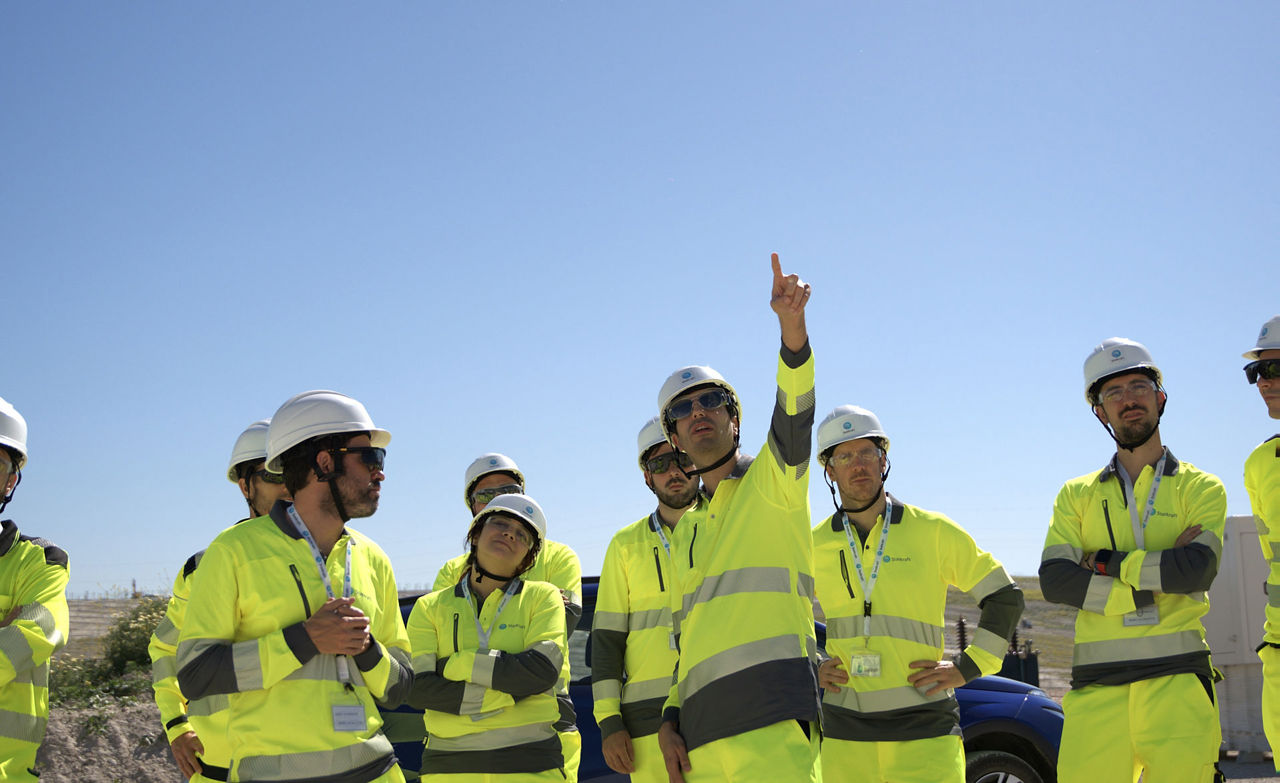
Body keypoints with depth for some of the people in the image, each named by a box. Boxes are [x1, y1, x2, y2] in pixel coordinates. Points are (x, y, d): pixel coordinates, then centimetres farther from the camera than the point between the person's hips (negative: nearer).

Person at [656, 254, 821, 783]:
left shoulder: (772, 482, 6)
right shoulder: (687, 531, 25)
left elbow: (795, 418, -15)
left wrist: (792, 324, -31)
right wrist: (670, 719, 12)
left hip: (771, 719, -7)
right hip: (701, 731, 7)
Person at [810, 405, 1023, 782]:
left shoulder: (933, 531, 2)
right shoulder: (814, 546, 8)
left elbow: (1004, 598, 8)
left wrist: (967, 667, 0)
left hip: (924, 727, -2)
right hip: (845, 733, 2)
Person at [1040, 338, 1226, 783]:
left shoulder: (1200, 489, 11)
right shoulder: (1077, 495, 16)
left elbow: (1198, 569, -9)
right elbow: (1054, 580, -1)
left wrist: (1107, 563, -4)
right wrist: (1151, 590, -8)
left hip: (1177, 680, -1)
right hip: (1097, 686, 1)